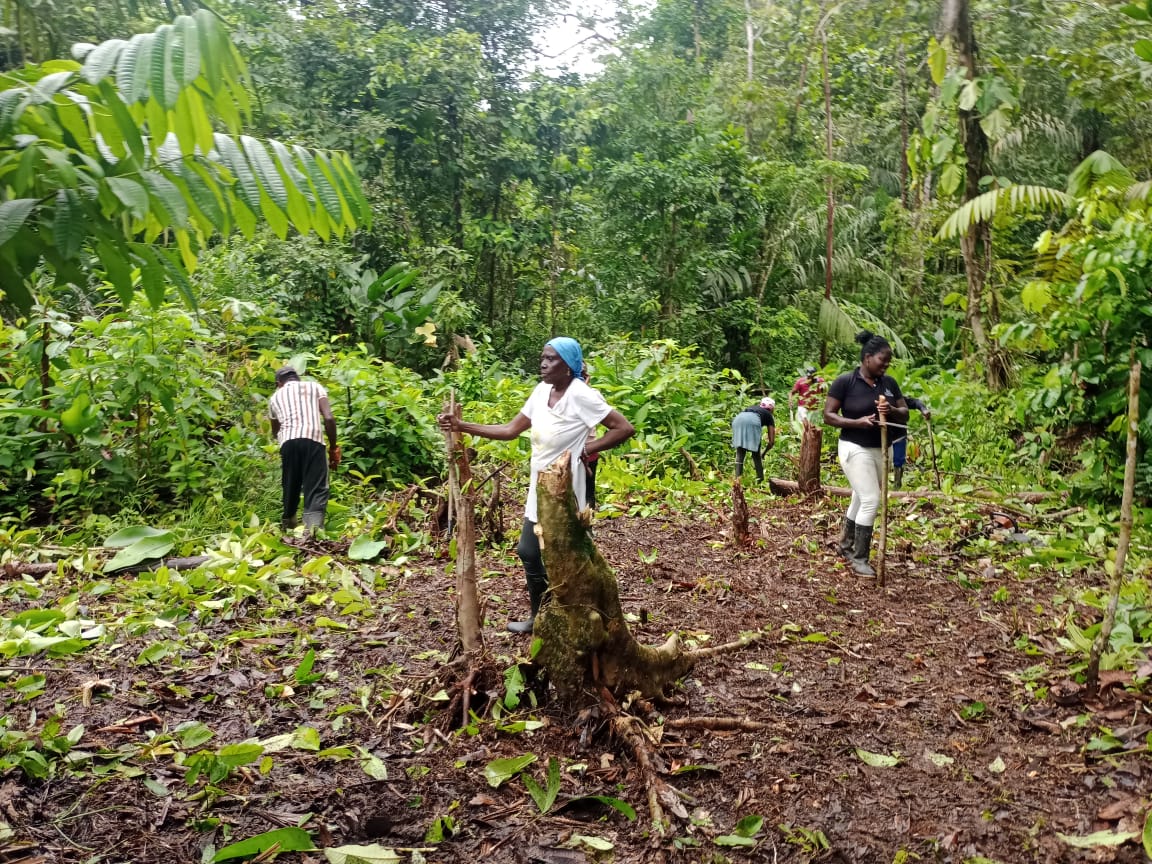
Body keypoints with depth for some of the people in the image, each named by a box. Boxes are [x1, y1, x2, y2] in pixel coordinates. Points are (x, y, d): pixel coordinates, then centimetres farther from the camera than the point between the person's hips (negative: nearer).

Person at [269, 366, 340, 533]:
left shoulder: (275, 397, 28)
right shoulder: (314, 387, 21)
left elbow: (275, 431, 36)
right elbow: (329, 418, 7)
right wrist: (333, 448, 14)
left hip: (288, 441, 2)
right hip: (313, 440, -2)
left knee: (290, 488, 20)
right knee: (316, 492, -7)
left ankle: (288, 528, 32)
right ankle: (312, 533, -25)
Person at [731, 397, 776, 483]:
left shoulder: (753, 408, 42)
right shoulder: (769, 415, 31)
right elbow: (772, 441, 27)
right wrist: (764, 453, 43)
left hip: (737, 419, 3)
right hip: (753, 421, -3)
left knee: (740, 453, 14)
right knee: (756, 454, 12)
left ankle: (738, 478, 5)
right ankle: (760, 479, 11)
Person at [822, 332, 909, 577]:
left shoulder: (889, 383, 4)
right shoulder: (845, 381, -12)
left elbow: (905, 415, 7)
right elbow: (828, 415, -10)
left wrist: (892, 410, -16)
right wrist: (857, 422, -24)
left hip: (880, 450, 6)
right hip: (855, 448, -6)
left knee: (860, 499, 17)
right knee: (871, 501, -12)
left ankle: (846, 544, 35)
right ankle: (859, 558, -2)